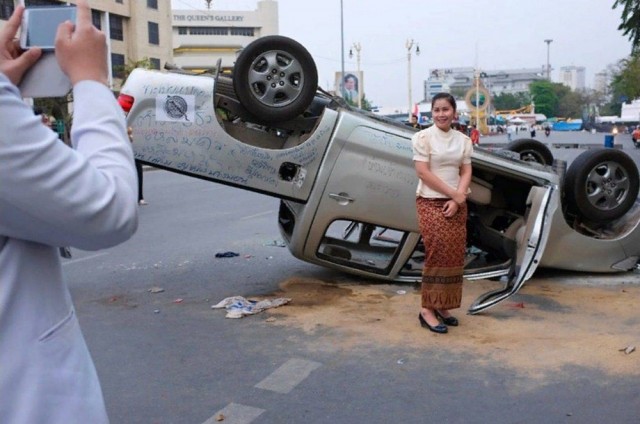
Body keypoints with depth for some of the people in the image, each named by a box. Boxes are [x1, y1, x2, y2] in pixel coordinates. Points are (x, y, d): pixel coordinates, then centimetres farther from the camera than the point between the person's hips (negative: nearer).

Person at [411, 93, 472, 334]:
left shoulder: (463, 140, 10)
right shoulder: (423, 137, -5)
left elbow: (466, 172, 6)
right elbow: (422, 172, -12)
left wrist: (458, 200, -11)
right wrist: (453, 194, -13)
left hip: (456, 204, 5)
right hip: (431, 202, -5)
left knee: (454, 256, 3)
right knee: (438, 254, -12)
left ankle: (442, 306, 14)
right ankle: (427, 309, -5)